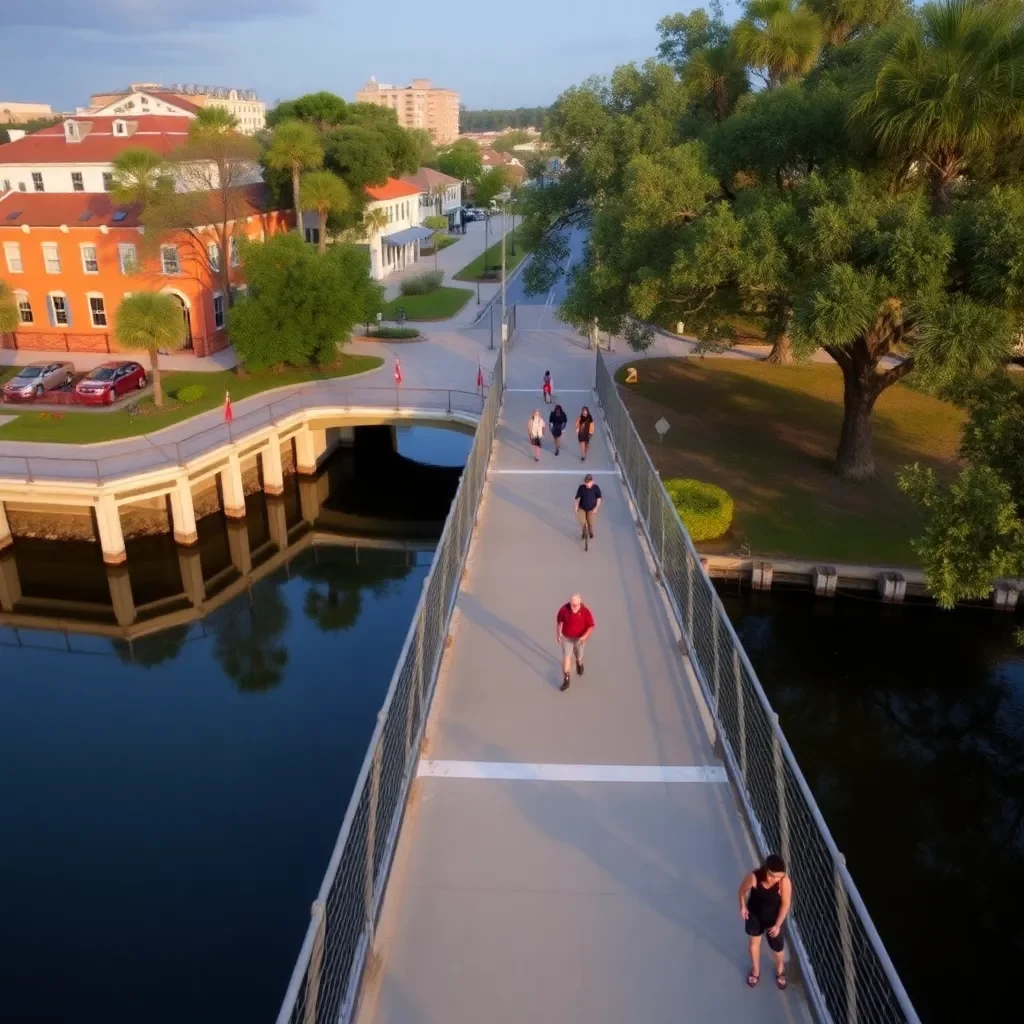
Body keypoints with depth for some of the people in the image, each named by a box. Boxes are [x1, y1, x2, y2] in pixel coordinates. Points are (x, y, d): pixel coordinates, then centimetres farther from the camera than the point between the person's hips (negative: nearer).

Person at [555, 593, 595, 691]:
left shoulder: (585, 611, -28)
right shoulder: (564, 609, -25)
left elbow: (591, 626, -19)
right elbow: (559, 621, -6)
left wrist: (585, 636, -35)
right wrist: (558, 634, 1)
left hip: (579, 638, 0)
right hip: (566, 638, 0)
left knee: (578, 656, 21)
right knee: (566, 657, -5)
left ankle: (579, 664, 58)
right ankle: (566, 680, 5)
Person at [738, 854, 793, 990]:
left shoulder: (785, 882, -34)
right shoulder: (754, 877, -34)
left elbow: (786, 904, -19)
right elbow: (742, 890, -12)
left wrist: (777, 925, -14)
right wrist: (743, 907, -5)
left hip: (773, 918, 0)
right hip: (754, 915, 1)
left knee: (777, 947, 18)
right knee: (754, 942, 23)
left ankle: (780, 970, 52)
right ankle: (755, 970, 52)